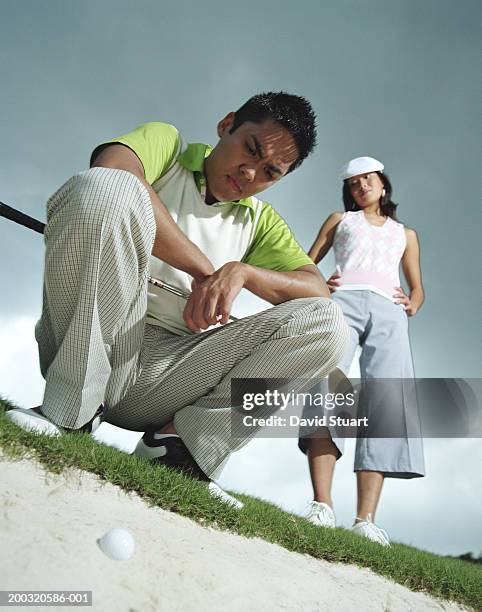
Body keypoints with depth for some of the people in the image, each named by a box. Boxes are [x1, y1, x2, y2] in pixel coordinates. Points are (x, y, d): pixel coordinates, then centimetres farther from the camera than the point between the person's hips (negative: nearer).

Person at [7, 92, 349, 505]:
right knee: (106, 187, -26)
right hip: (90, 346, -3)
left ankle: (175, 442, -12)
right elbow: (110, 167, -16)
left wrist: (242, 271, -15)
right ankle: (70, 411, -19)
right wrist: (203, 269, -16)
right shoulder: (166, 142, 9)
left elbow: (318, 289, 4)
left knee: (327, 324, -11)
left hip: (168, 367, 4)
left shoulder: (261, 220, 19)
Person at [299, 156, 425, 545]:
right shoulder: (340, 220, 32)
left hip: (389, 312, 2)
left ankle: (366, 518, -28)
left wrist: (412, 303, 4)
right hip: (343, 300, -1)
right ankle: (322, 505, -36)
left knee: (388, 399, -21)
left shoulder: (405, 234, 34)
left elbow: (418, 288, 28)